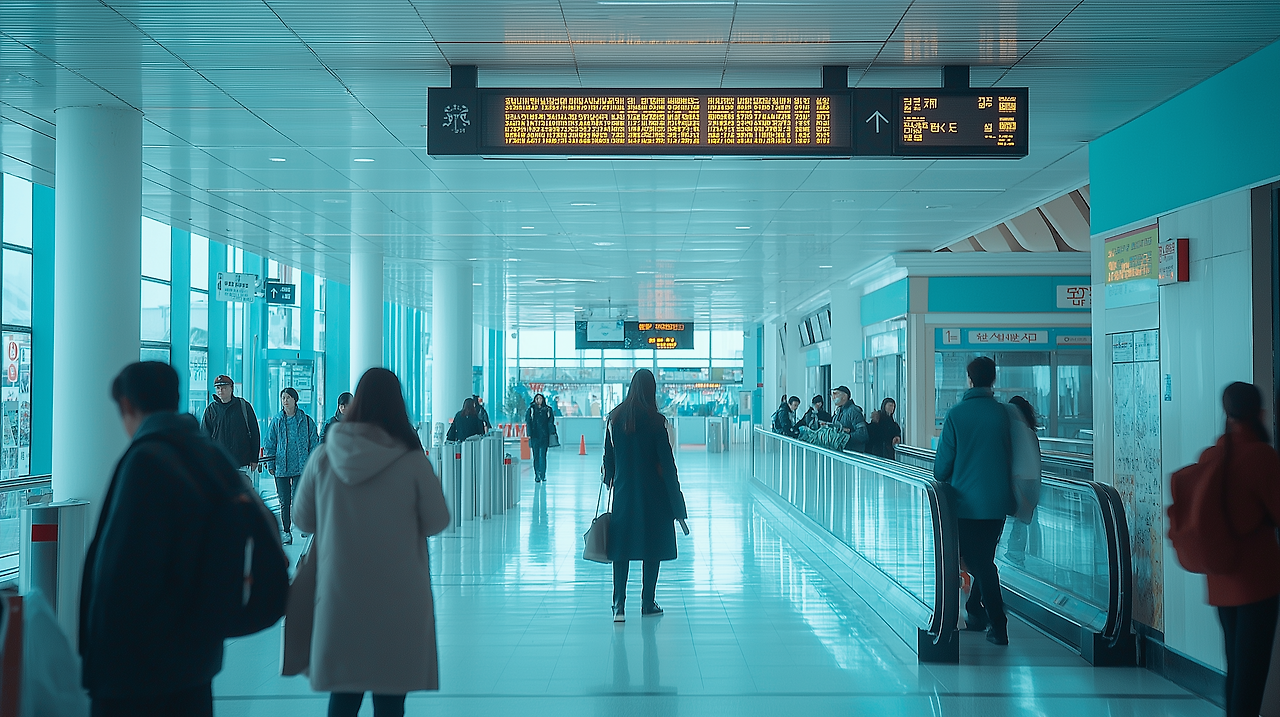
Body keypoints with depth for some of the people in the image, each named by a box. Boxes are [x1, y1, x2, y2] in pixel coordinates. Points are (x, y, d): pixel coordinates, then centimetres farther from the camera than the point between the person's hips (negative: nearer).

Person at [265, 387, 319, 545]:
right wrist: (270, 464, 5)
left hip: (301, 467, -2)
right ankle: (286, 531, 14)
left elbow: (314, 443, 6)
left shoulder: (306, 421, 2)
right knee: (284, 501, 5)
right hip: (281, 467, 2)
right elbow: (270, 444, 12)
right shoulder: (276, 421, 7)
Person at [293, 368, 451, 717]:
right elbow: (437, 521, -4)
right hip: (397, 599, -2)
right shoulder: (412, 460, -12)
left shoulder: (323, 457, -5)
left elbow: (302, 518, 6)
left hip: (338, 596, 2)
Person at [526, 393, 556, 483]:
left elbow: (551, 422, 6)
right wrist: (529, 434, -8)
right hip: (534, 436, 0)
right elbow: (528, 423, 2)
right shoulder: (531, 410, 4)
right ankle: (537, 476, 6)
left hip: (544, 436, 0)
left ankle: (543, 475, 3)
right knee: (536, 456, 1)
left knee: (543, 456, -2)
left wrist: (552, 433, -4)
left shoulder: (547, 410, 6)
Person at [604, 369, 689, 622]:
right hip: (653, 495, -3)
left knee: (622, 547, 7)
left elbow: (609, 457, 5)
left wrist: (610, 480, 25)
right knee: (652, 547, 9)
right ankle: (648, 603, 15)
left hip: (624, 491, 3)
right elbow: (667, 463, -10)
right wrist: (678, 507, -6)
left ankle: (619, 604, -1)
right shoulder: (655, 420, -11)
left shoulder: (615, 418, -1)